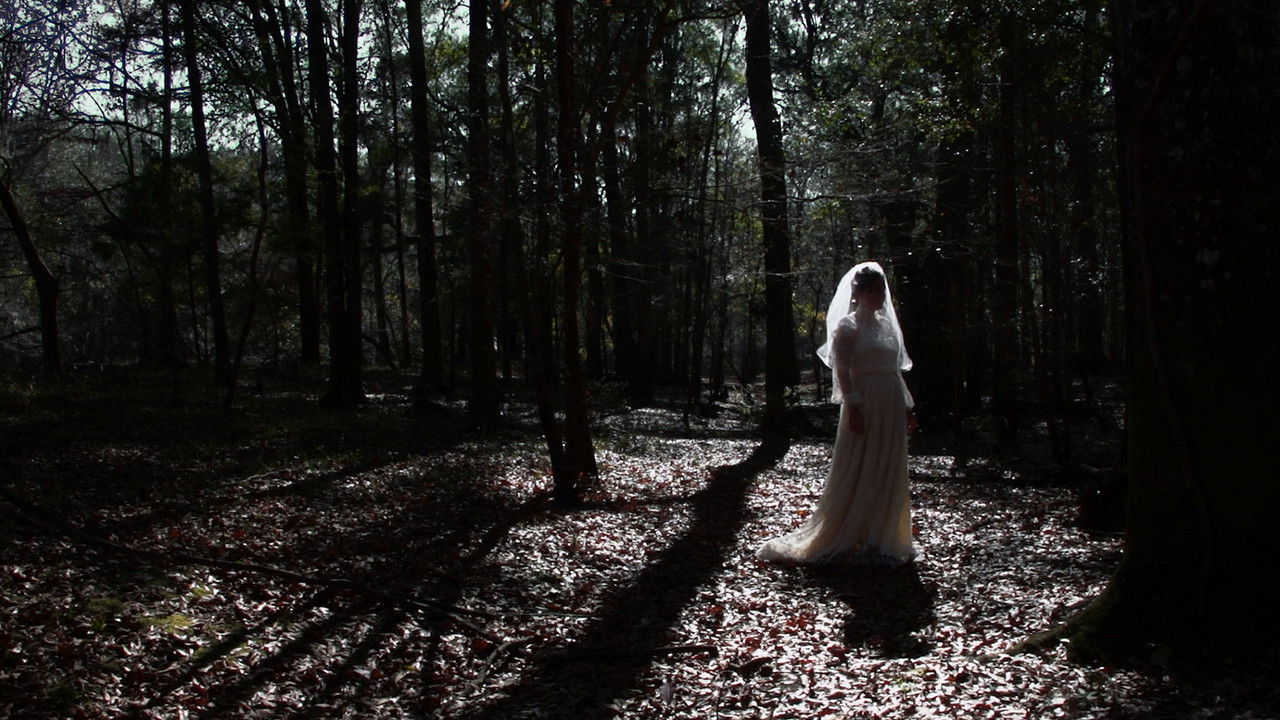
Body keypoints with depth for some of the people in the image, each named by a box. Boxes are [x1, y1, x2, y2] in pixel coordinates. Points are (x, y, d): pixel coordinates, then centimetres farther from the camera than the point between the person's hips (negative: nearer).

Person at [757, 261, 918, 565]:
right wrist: (853, 406, -20)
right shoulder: (848, 326, -6)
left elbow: (896, 369, 18)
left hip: (891, 408, 7)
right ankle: (844, 538, 5)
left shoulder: (887, 324, 16)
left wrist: (907, 406, 14)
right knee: (857, 474, -4)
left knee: (889, 475, 9)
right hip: (864, 405, -7)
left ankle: (881, 538, 18)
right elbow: (842, 371, -12)